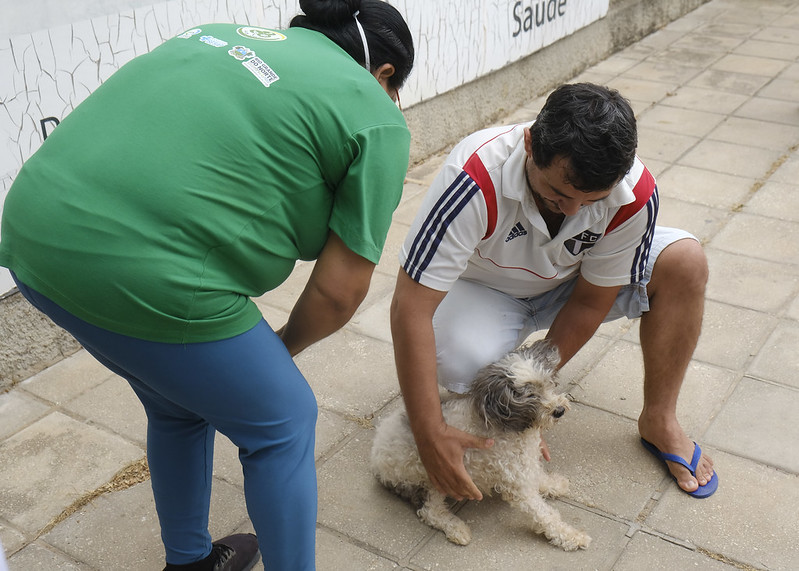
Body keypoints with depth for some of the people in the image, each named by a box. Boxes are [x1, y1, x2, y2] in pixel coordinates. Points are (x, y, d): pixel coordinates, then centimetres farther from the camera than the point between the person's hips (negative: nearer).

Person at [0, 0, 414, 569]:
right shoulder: (377, 120, 3)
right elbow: (339, 291, 0)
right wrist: (284, 346, 20)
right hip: (141, 278, -8)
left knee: (179, 407, 30)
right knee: (282, 424, 16)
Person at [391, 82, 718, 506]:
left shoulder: (634, 195, -28)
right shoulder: (475, 180, -40)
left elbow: (590, 302, -15)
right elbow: (410, 307, -38)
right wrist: (430, 437, -39)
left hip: (568, 285, 3)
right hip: (485, 289, -3)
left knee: (684, 260, -20)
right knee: (458, 363, -36)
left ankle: (658, 421, -2)